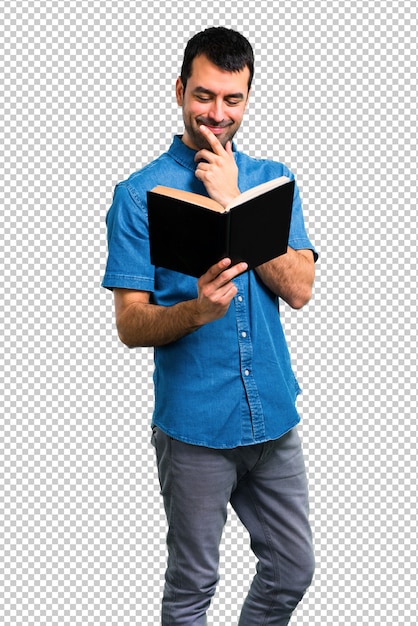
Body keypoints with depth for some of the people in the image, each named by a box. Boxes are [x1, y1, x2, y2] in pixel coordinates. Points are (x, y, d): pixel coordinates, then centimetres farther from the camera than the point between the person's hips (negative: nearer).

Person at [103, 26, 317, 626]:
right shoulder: (140, 193, -6)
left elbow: (299, 289, -7)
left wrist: (234, 206, -15)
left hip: (274, 416, 4)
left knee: (293, 570, 17)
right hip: (195, 424, -4)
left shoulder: (272, 180, 5)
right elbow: (130, 325, -10)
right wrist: (197, 309, -30)